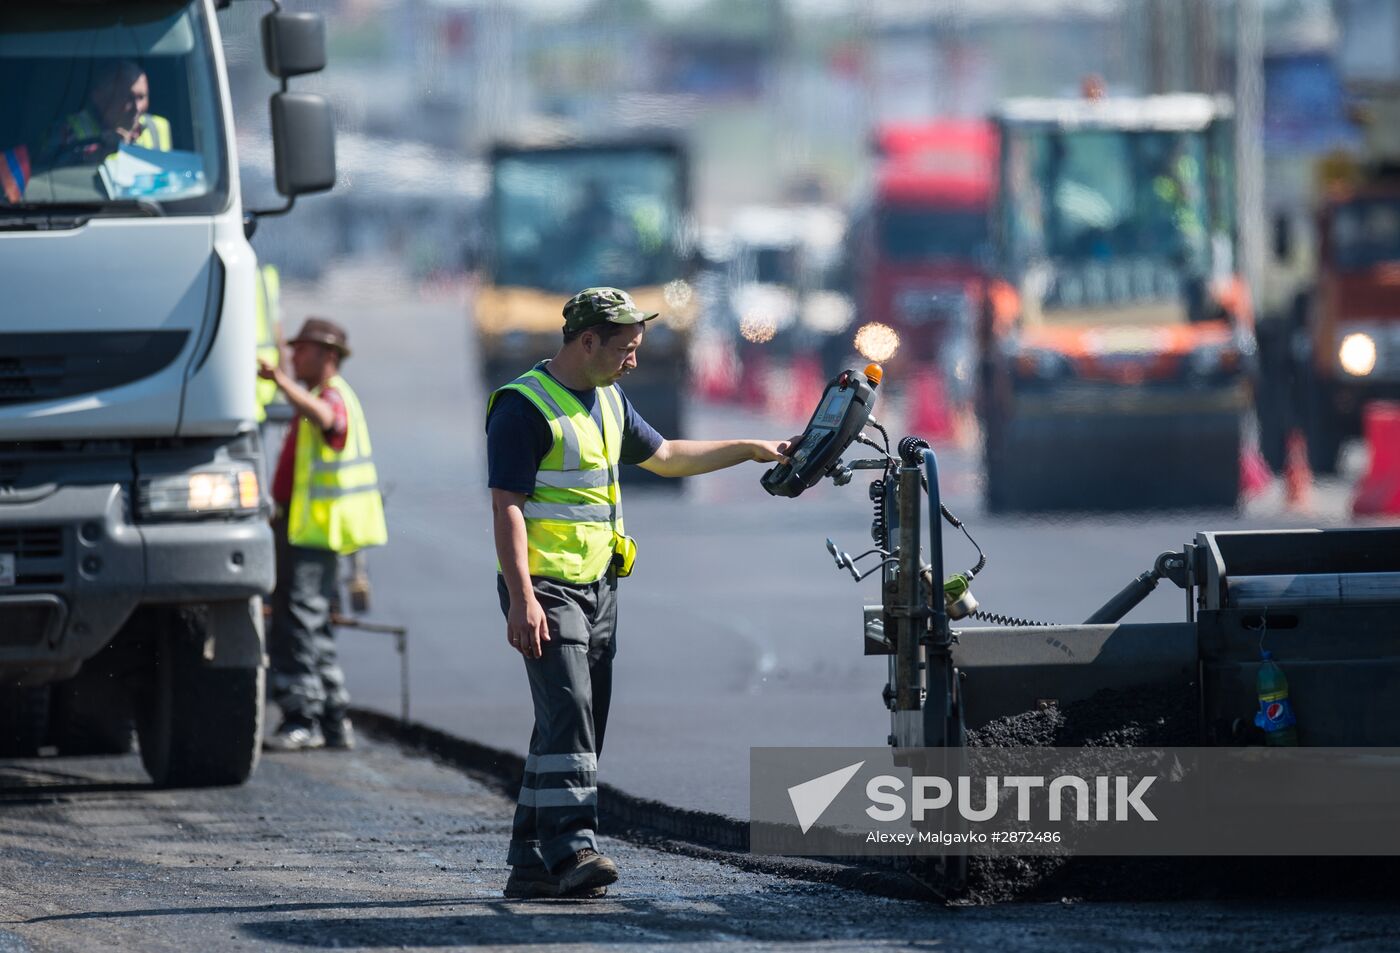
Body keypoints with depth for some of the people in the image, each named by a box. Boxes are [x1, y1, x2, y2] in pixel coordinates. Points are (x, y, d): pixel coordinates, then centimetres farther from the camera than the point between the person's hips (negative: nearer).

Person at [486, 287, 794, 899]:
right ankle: (572, 853, -27)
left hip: (597, 588, 9)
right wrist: (522, 599, -24)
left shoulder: (608, 401, 16)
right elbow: (506, 507, -17)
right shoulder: (524, 406, -12)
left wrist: (750, 450, 29)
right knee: (568, 712, -20)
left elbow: (666, 457, 32)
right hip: (546, 589, -9)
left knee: (575, 727, 6)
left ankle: (530, 864, 9)